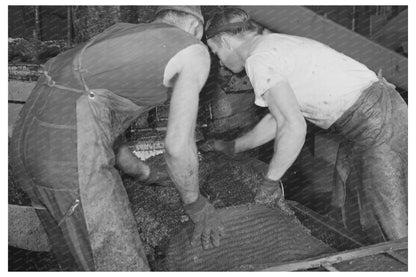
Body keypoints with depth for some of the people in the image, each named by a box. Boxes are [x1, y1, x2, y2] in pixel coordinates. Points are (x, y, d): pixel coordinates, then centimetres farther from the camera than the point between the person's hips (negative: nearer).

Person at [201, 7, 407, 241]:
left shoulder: (258, 59, -13)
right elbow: (280, 118, 22)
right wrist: (231, 147, 30)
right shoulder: (279, 46, 18)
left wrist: (270, 183, -9)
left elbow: (294, 127, -23)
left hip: (376, 124, -10)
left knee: (399, 232, -2)